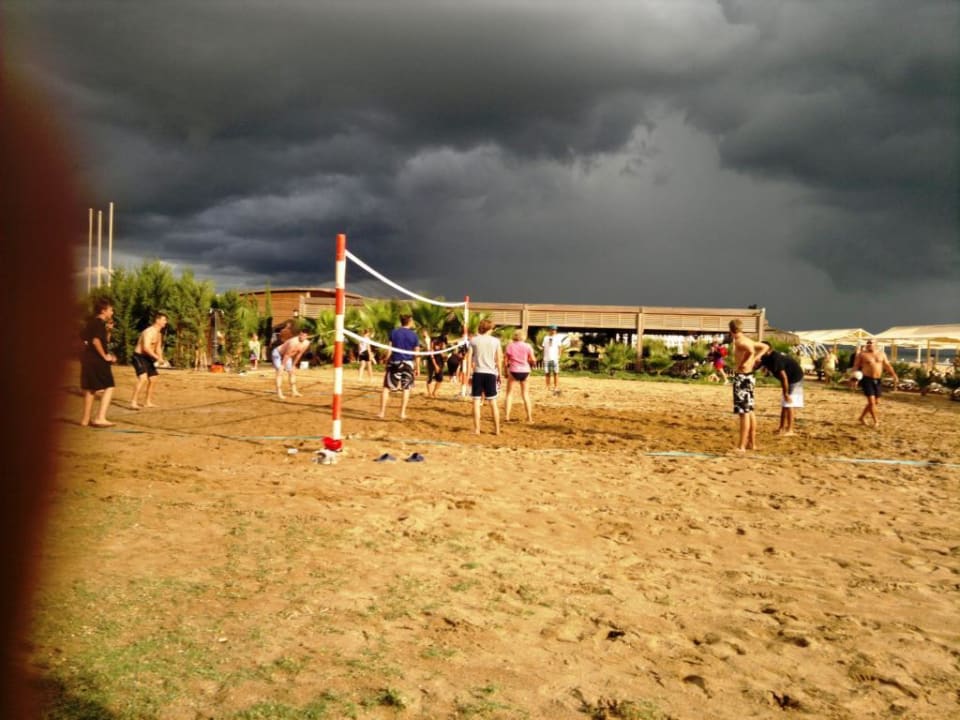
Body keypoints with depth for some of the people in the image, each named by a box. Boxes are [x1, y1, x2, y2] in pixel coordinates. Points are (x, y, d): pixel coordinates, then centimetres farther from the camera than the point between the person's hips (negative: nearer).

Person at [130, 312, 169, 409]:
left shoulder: (159, 334, 12)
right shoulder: (149, 332, -19)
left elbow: (158, 348, 19)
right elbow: (146, 348, -29)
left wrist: (160, 358, 1)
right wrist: (157, 358, -29)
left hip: (147, 358, 10)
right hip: (139, 357, -10)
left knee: (153, 379, 15)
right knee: (143, 378, -26)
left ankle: (148, 402, 27)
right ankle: (133, 402, -25)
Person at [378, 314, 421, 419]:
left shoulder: (394, 332, 2)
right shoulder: (414, 335, 1)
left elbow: (389, 349, -2)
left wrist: (386, 362, 4)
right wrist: (417, 368, 7)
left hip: (394, 363, 0)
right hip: (408, 363, 0)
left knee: (386, 387, 7)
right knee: (406, 388, 10)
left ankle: (382, 412, 4)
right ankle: (402, 413, 8)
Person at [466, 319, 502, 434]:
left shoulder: (474, 340, 2)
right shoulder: (496, 341, 3)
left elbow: (469, 358, -1)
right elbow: (499, 360, 3)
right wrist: (499, 374, 11)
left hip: (478, 373, -1)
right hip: (491, 373, 1)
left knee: (476, 401, 4)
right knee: (493, 402, 9)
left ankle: (476, 429, 1)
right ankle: (497, 429, 13)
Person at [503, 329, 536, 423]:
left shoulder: (510, 346, -1)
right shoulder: (528, 346, 0)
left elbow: (505, 360, -2)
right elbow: (533, 360, -2)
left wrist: (505, 371, 8)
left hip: (513, 371, -1)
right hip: (525, 371, 1)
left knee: (509, 394, 7)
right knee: (525, 395, 12)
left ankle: (506, 416, -2)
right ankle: (529, 417, 12)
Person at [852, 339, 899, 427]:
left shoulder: (881, 354, 8)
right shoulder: (862, 354, -4)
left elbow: (887, 366, 11)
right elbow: (856, 366, -4)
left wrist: (894, 375, 2)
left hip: (877, 380, 5)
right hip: (867, 380, -5)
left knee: (876, 402, 10)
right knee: (871, 401, -10)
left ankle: (862, 417, 27)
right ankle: (876, 421, 3)